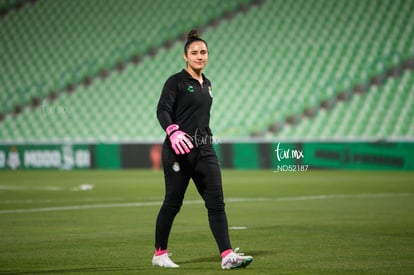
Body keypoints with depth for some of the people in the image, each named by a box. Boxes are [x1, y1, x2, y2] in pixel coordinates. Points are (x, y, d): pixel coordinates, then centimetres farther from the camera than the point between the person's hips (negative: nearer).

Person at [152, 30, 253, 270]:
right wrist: (172, 131, -34)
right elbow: (162, 110, -16)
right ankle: (159, 254, 16)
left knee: (217, 202, -5)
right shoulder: (176, 81, -5)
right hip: (179, 150, -6)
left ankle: (227, 256, -10)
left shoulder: (206, 84, 16)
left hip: (204, 150, 6)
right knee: (173, 202, 1)